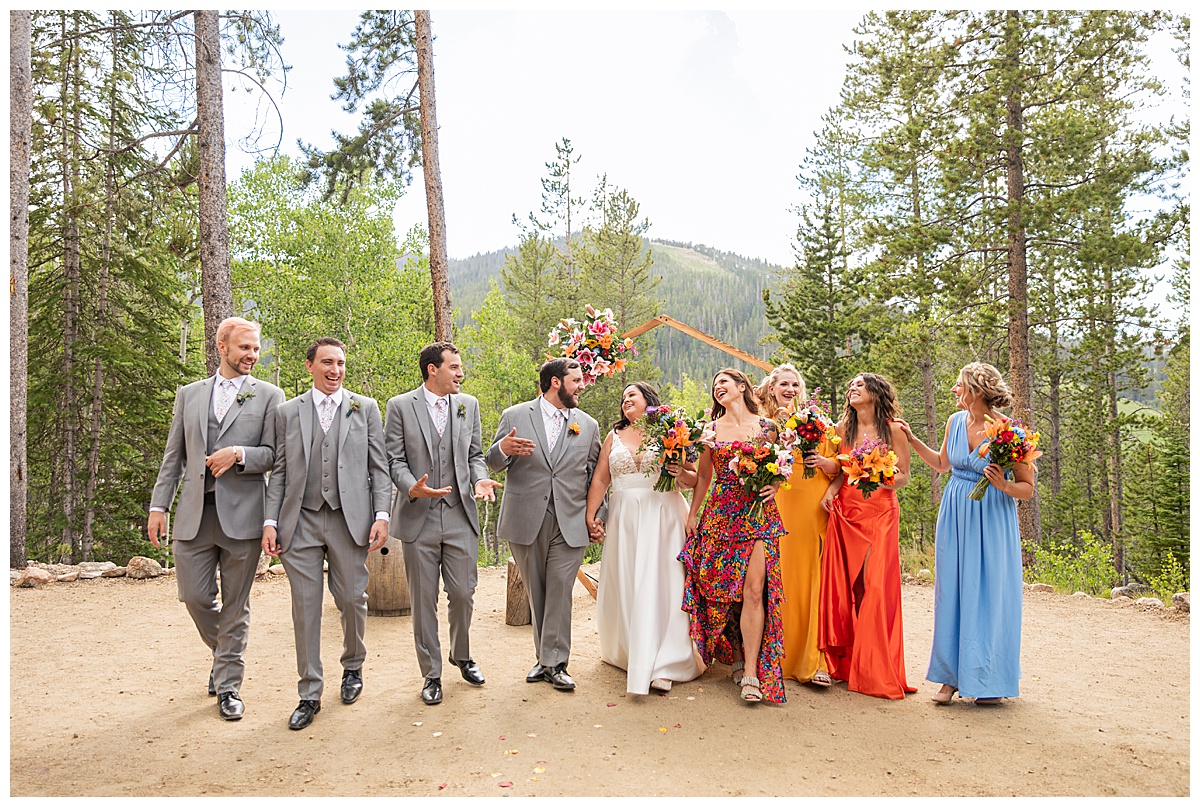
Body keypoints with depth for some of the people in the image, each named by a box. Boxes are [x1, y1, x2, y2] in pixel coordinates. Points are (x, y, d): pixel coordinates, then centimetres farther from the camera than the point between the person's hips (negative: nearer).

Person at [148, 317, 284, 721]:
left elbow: (276, 455, 0)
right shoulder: (189, 394, 13)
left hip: (241, 514, -3)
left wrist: (239, 454, -17)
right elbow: (173, 455, 13)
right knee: (194, 596, 6)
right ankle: (224, 652, 35)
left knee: (235, 604, 4)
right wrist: (159, 505, 6)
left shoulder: (268, 396, 4)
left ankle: (228, 686, 18)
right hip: (194, 513, 3)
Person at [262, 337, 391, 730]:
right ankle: (310, 694, 16)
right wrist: (270, 522, 0)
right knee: (305, 607, 4)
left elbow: (379, 466, 4)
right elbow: (279, 472, 8)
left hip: (349, 520, -1)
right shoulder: (288, 411, 9)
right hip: (300, 522, 1)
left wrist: (382, 515, -5)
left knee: (351, 599, 6)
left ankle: (353, 667, 33)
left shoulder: (365, 407, 6)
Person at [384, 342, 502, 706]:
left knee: (463, 594, 7)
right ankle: (431, 673, 23)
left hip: (460, 515, 2)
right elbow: (395, 459, -2)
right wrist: (411, 488, -21)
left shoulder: (469, 404, 9)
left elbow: (475, 454, 12)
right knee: (423, 600, 7)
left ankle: (461, 655, 34)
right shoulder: (400, 406, -1)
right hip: (418, 517, -2)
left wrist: (480, 479, -8)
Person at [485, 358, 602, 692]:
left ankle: (555, 663, 7)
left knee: (560, 591, -3)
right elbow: (493, 463, 5)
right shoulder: (514, 416, 3)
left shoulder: (588, 425, 9)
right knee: (536, 593, 10)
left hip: (570, 523, 0)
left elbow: (595, 474, 12)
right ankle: (545, 657, 23)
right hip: (525, 522, 0)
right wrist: (502, 448, -19)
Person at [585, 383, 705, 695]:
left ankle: (661, 666, -1)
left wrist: (681, 474, -16)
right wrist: (590, 515, -1)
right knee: (625, 587, 6)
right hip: (624, 519, 3)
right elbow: (600, 480, 8)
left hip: (664, 517, -3)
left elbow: (694, 479, 5)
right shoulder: (615, 436, 13)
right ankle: (626, 652, 22)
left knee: (662, 585, -5)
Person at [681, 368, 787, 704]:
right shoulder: (711, 429, 9)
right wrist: (692, 514, 10)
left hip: (759, 513, -2)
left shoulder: (766, 426, 6)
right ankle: (734, 655, 23)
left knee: (754, 590, -10)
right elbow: (703, 476, 13)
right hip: (720, 512, 2)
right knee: (722, 588, 4)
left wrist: (774, 485, -6)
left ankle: (752, 671, -7)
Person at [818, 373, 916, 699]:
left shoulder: (893, 430, -1)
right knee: (846, 585, 2)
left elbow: (903, 475, 2)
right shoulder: (843, 429, 10)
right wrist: (831, 489, -2)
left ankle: (877, 671, 4)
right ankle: (847, 662, 14)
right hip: (847, 513, 3)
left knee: (875, 586, -7)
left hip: (880, 514, -3)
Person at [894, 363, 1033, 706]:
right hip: (955, 515, 5)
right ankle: (952, 676, 17)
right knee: (952, 590, 6)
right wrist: (912, 439, 16)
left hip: (991, 518, -5)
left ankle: (990, 679, 18)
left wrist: (1003, 485, -27)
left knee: (988, 592, 1)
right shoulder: (955, 421, 2)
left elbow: (1028, 487, -7)